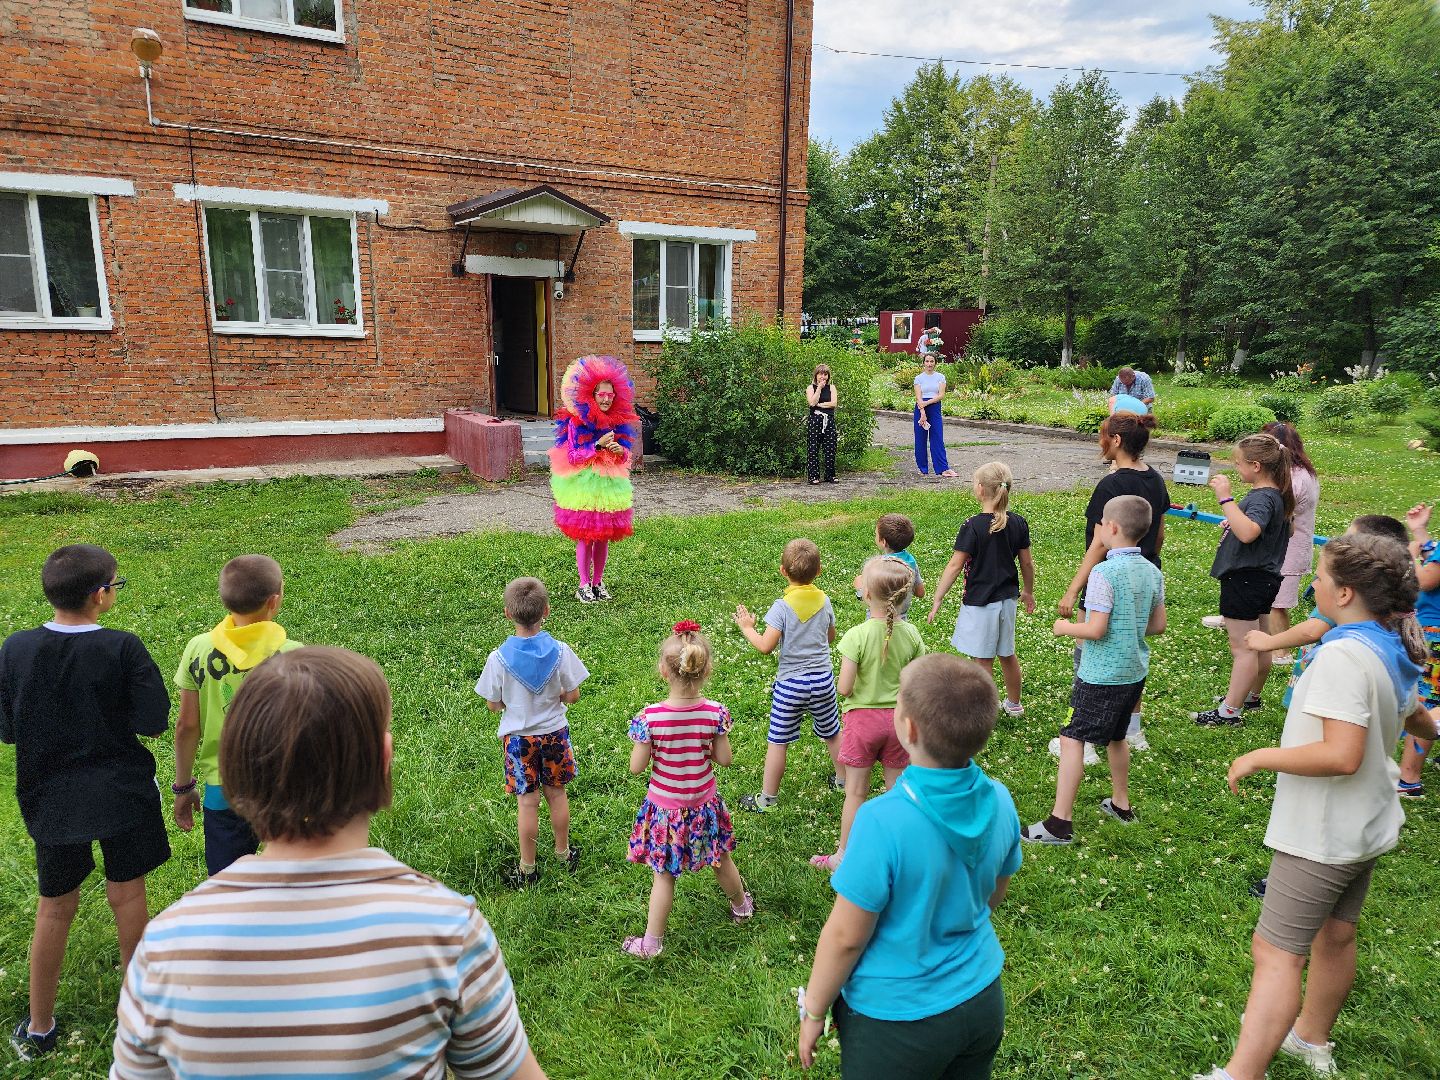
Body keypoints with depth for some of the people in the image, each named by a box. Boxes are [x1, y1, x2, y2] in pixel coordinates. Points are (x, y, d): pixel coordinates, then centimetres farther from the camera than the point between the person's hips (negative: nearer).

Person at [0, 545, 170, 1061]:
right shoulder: (123, 648, -18)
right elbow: (153, 723, -16)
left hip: (52, 799, 3)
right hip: (122, 792, -3)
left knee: (55, 906, 18)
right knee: (127, 895, 14)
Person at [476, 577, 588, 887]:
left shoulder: (498, 658, -19)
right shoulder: (560, 651, -16)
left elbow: (493, 705, -8)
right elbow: (573, 696, -8)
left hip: (518, 737, -1)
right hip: (554, 733, 2)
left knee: (527, 801, 9)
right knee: (557, 793, 18)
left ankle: (528, 869, 23)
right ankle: (564, 854, 36)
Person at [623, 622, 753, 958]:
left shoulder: (650, 717, -25)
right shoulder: (715, 713, -18)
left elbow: (636, 767, -17)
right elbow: (724, 759, -8)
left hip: (664, 808, -2)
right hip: (703, 805, 2)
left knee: (663, 875, 12)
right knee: (721, 859, 26)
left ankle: (651, 943, 25)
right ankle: (741, 906, 51)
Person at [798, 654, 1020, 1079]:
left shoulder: (884, 822, -32)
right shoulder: (999, 801, -13)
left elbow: (845, 937, -21)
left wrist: (813, 1012, -6)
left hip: (898, 1021, -5)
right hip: (983, 1002, 5)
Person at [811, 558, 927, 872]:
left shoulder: (857, 636, -21)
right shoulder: (911, 634, -8)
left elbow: (844, 689, -21)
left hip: (863, 718, -3)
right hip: (899, 717, 3)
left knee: (856, 792, 11)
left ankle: (844, 856, 24)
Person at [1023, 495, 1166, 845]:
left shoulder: (1104, 573, -21)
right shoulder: (1152, 572, 3)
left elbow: (1095, 630, -23)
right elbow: (1158, 625, 9)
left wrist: (1065, 628, -6)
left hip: (1101, 675, -8)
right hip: (1134, 671, 8)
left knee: (1072, 739, -3)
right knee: (1116, 736, 24)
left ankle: (1060, 821, -3)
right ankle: (1121, 804, 38)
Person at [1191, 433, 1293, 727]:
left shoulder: (1263, 498, -23)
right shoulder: (1275, 494, 9)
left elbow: (1247, 532, -41)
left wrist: (1225, 498, -38)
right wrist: (1233, 521, 17)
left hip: (1246, 579, -10)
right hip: (1262, 577, 10)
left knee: (1243, 648, -2)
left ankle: (1229, 711, 6)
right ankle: (1249, 696, 36)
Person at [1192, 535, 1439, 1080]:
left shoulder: (1343, 655, -27)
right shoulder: (1395, 652, 3)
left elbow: (1341, 755, -33)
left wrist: (1258, 758, -22)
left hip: (1322, 837, -9)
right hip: (1365, 830, 9)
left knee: (1276, 951, -6)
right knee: (1335, 937, 23)